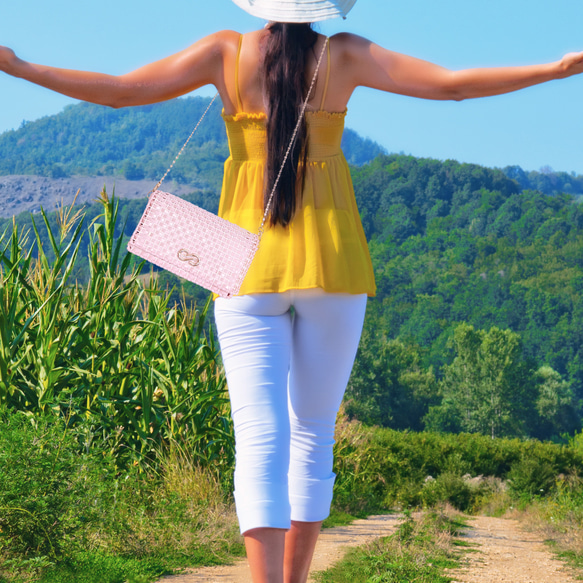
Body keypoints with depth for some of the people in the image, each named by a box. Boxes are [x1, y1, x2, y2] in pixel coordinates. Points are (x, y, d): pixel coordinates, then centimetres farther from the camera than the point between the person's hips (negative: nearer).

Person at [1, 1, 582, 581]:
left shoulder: (227, 51, -2)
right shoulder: (345, 55, -3)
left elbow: (120, 91, -3)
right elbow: (451, 84, -7)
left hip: (249, 266, 0)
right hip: (331, 263, 0)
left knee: (260, 438, -6)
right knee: (314, 431, 14)